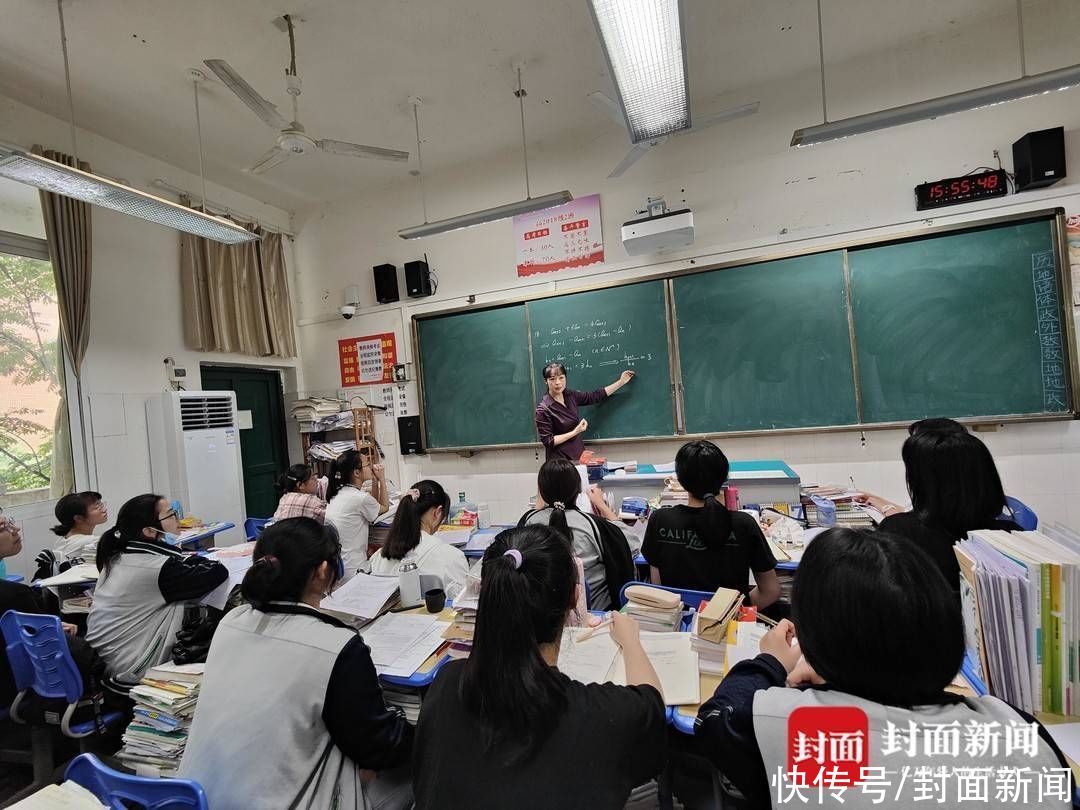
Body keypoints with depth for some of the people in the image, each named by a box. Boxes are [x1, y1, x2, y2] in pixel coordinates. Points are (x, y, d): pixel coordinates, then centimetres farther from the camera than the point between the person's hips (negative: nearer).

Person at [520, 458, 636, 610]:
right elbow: (631, 547, -8)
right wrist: (602, 505, -2)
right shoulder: (591, 524, -26)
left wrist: (539, 508, 15)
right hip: (594, 608, -3)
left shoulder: (529, 520, -18)